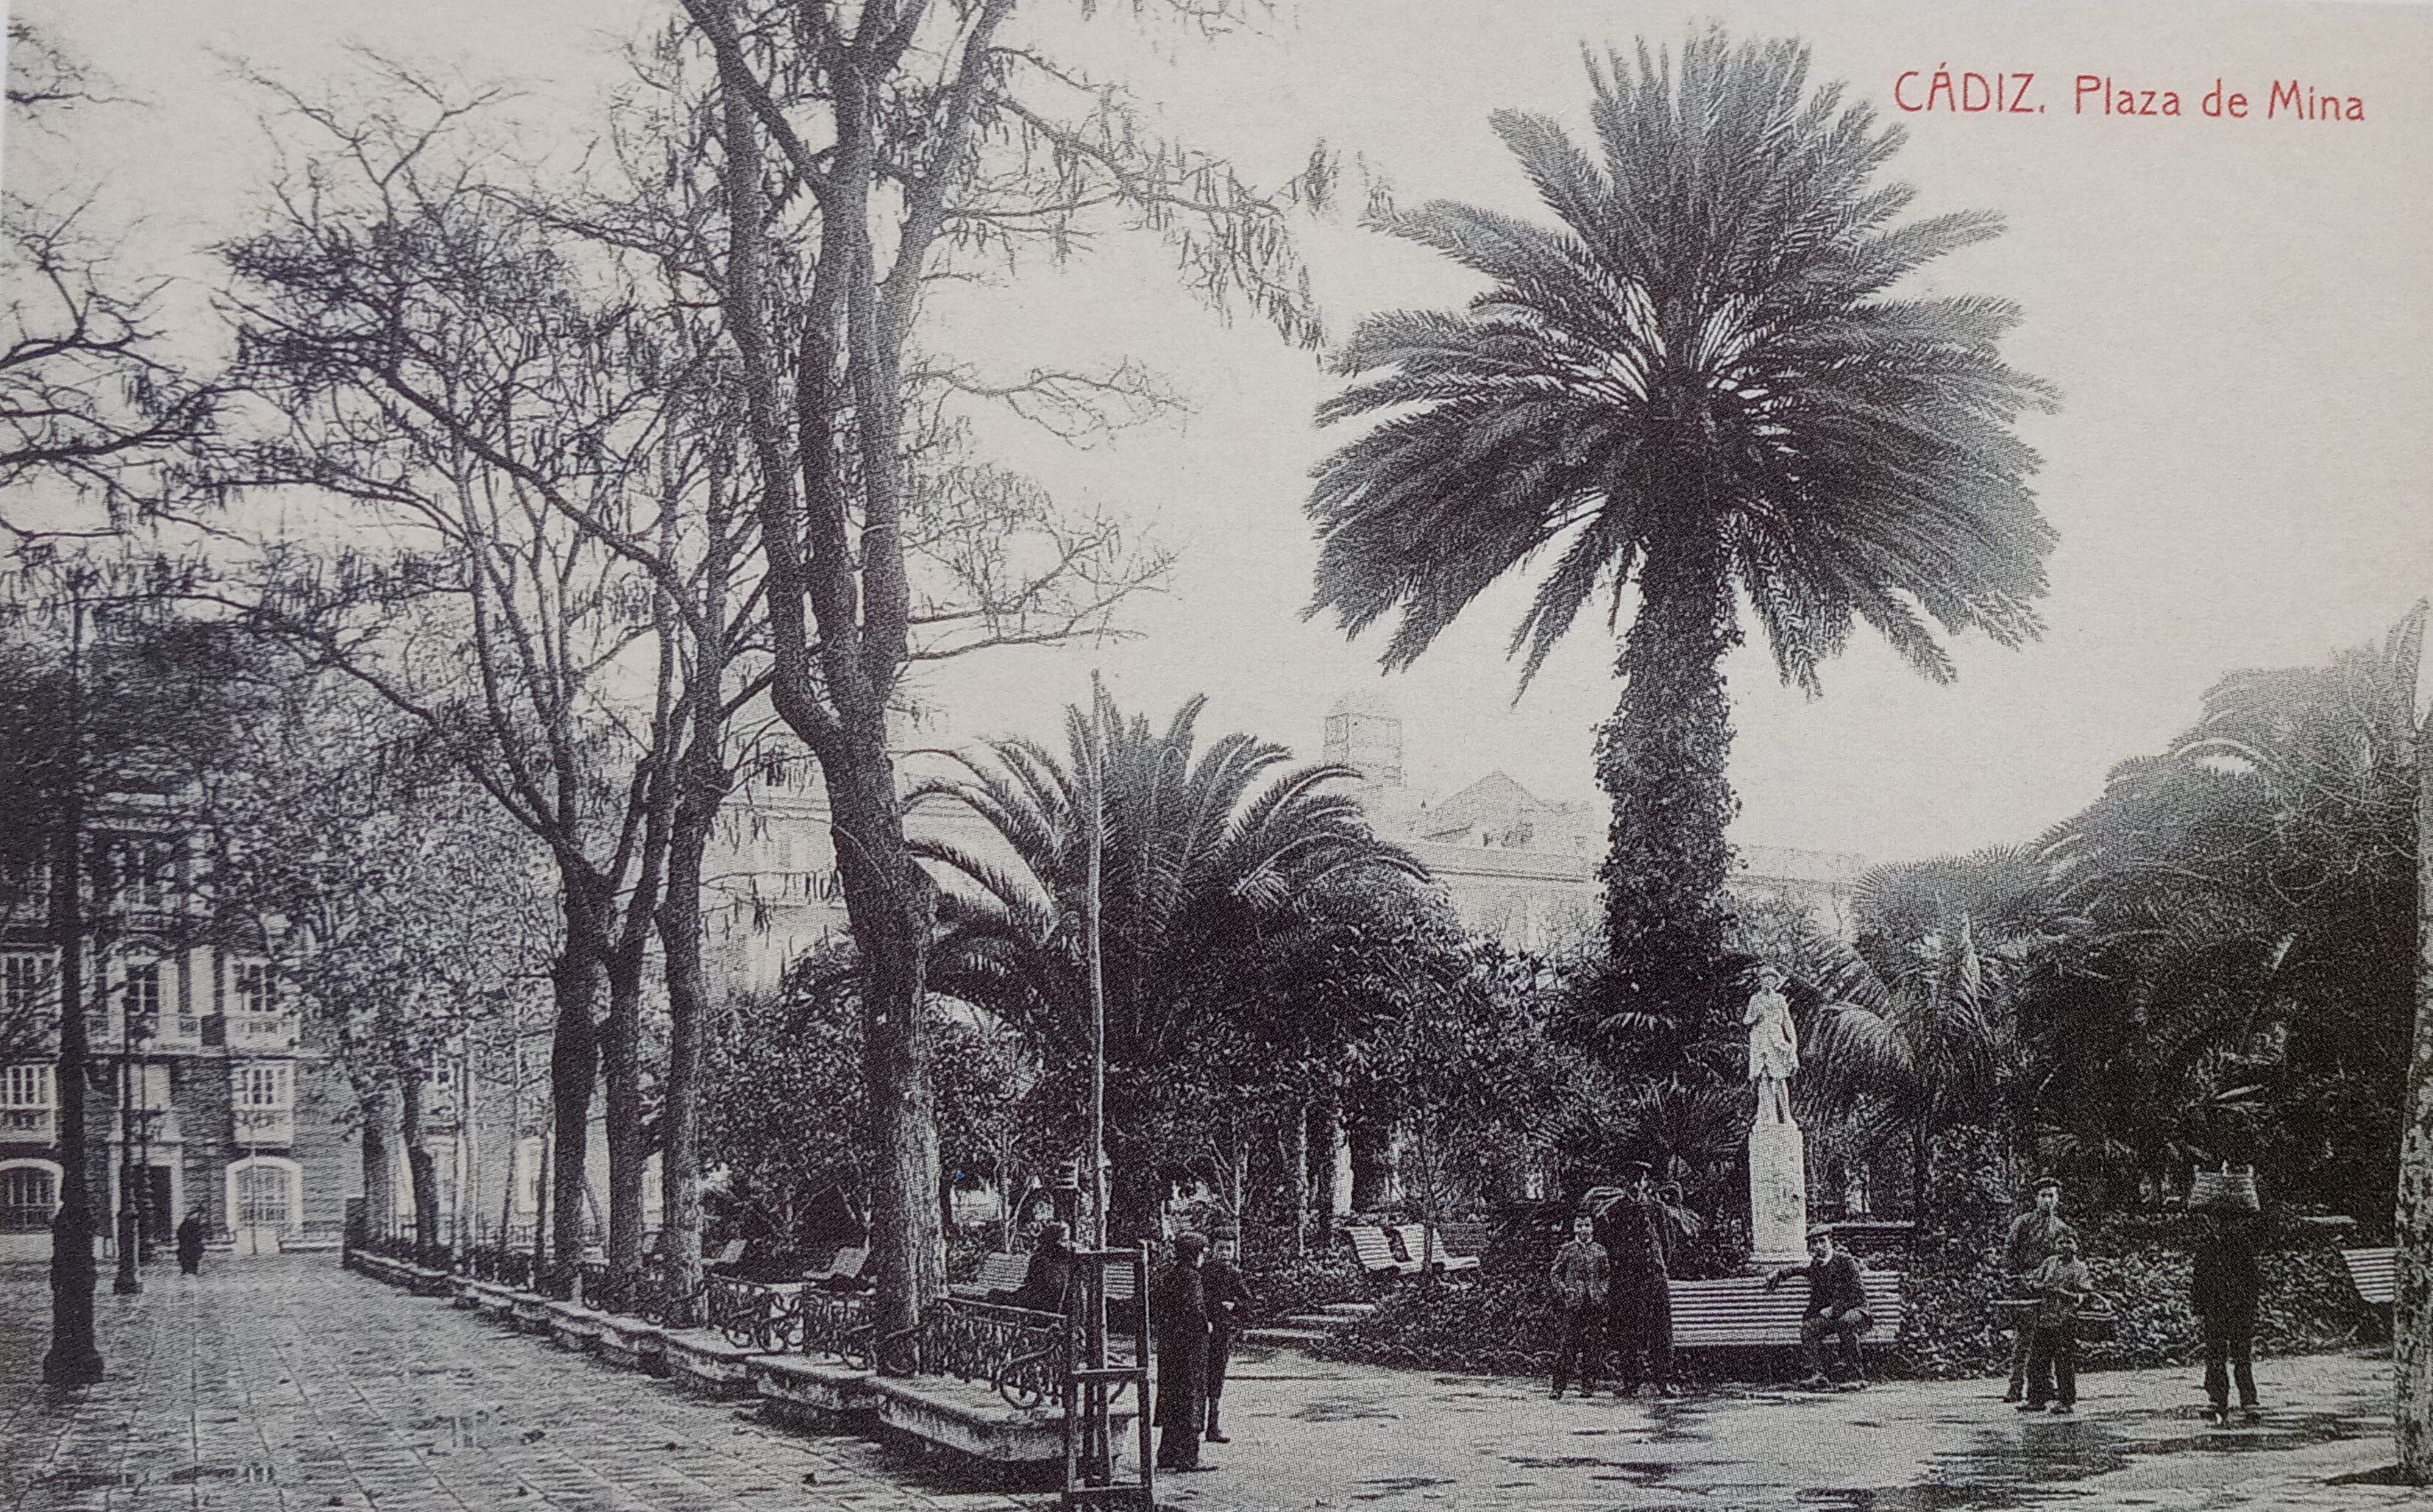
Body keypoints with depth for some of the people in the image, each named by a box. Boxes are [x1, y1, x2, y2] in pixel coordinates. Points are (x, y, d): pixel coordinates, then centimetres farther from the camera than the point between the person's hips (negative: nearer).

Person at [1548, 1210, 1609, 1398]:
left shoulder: (1599, 1250, 12)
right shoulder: (1567, 1249, 3)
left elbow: (1604, 1276, 20)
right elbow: (1554, 1274, 7)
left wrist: (1602, 1292, 6)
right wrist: (1564, 1290, -6)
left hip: (1594, 1303, 3)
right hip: (1573, 1303, -3)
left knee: (1590, 1344, 2)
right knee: (1569, 1343, -8)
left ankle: (1589, 1386, 8)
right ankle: (1559, 1388, -6)